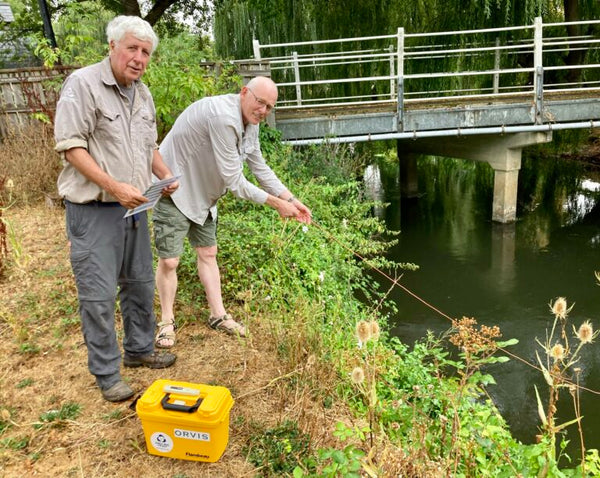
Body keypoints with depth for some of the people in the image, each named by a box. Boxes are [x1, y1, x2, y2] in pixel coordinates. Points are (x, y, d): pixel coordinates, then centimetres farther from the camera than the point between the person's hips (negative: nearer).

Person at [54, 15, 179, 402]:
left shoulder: (143, 93, 12)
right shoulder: (83, 84, -11)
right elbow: (71, 146, -16)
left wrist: (165, 175, 3)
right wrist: (114, 186, -23)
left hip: (134, 207, 8)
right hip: (93, 210, -7)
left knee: (140, 283, 16)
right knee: (99, 294, -1)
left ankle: (139, 350, 34)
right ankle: (106, 374, 14)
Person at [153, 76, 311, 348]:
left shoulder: (250, 122, -1)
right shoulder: (223, 117, -31)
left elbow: (259, 167, 8)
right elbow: (234, 182, -29)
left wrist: (290, 199, 2)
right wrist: (275, 203, -21)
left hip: (202, 193, 9)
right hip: (174, 191, -9)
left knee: (208, 253, 12)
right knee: (169, 261, -4)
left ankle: (218, 316, 23)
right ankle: (167, 321, 16)